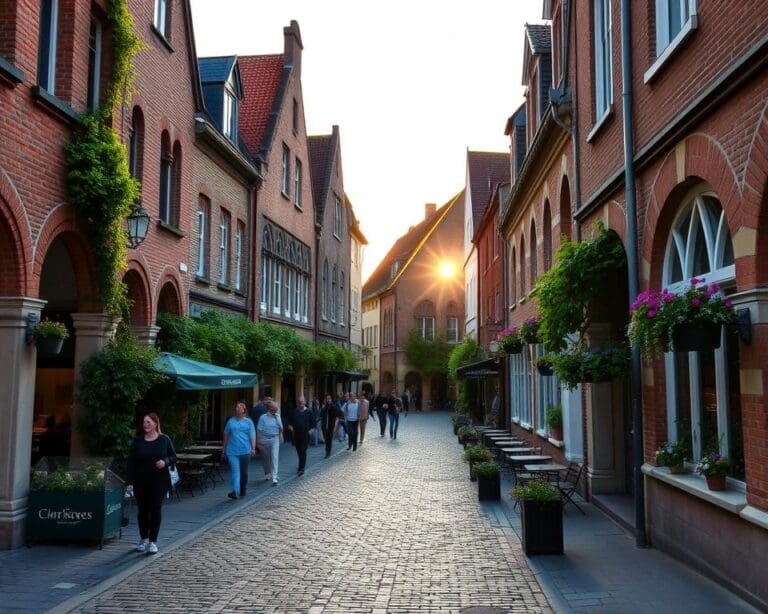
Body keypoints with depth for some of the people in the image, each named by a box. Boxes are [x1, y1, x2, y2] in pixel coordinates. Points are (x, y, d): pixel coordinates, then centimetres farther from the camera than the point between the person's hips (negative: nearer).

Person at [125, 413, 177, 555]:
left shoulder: (164, 440, 0)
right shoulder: (137, 441, 2)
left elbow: (173, 457, 5)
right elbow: (131, 462, 0)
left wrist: (165, 462, -18)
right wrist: (129, 482, -6)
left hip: (159, 481, -1)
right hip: (141, 482, 1)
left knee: (156, 509, 0)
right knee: (143, 510, 8)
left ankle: (153, 541, 7)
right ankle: (143, 539, 25)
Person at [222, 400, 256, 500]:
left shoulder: (248, 421, 4)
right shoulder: (231, 421, 7)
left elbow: (252, 435, 0)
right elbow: (226, 435, 14)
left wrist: (253, 448, -10)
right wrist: (224, 449, 16)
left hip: (245, 451, 0)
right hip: (232, 451, 0)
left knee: (244, 471, 11)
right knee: (235, 471, -12)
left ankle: (243, 490, 27)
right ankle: (235, 492, -19)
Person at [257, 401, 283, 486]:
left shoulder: (277, 417, 5)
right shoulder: (263, 417, -6)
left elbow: (281, 429, 6)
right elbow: (259, 430, -5)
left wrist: (277, 418, -3)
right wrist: (258, 442, -7)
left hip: (275, 439, 1)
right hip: (265, 439, -1)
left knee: (275, 458, -12)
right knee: (266, 459, 13)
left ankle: (274, 478, -15)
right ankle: (267, 475, 34)